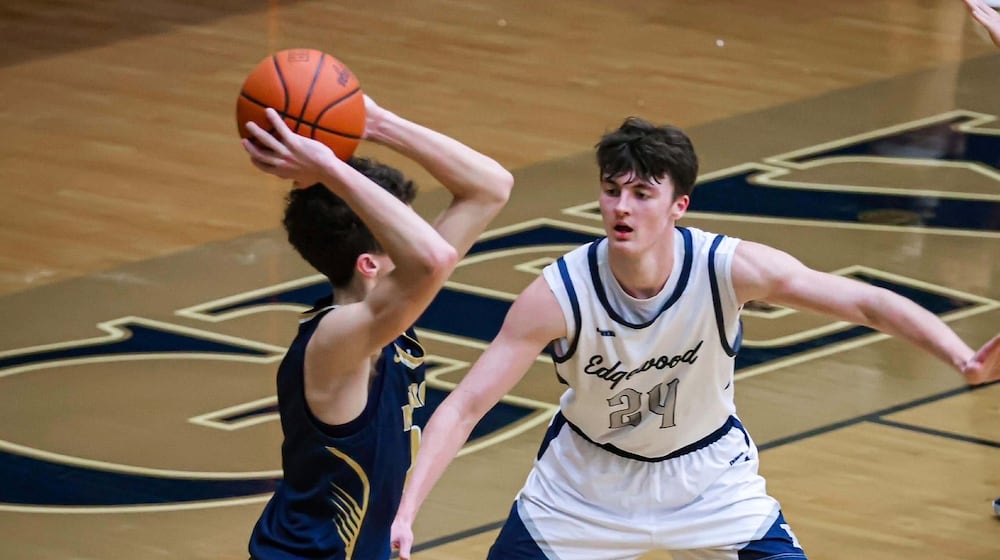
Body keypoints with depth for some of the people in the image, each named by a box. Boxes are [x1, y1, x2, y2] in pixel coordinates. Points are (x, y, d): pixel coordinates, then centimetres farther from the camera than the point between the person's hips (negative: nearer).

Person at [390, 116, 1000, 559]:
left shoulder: (731, 268, -28)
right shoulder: (560, 293, -29)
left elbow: (867, 302, -26)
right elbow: (466, 405, -28)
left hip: (708, 474, 1)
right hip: (588, 474, -1)